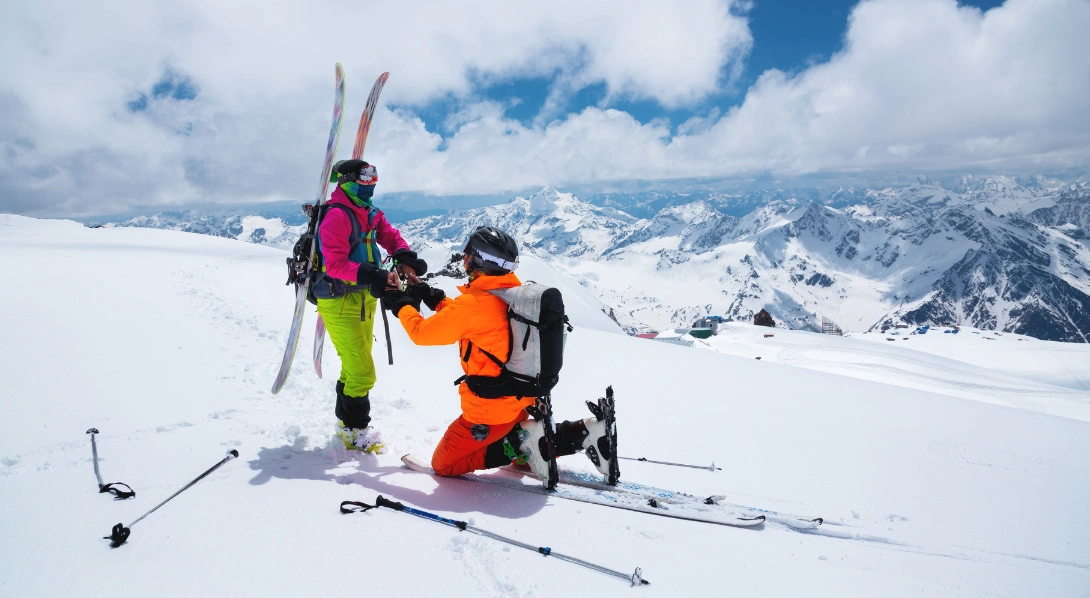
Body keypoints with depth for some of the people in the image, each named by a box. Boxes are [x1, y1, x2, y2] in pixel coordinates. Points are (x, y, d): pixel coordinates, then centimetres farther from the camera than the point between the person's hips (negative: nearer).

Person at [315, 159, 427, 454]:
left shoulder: (371, 214, 9)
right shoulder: (336, 216, -17)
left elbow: (390, 236, 5)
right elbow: (335, 263, -26)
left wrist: (404, 258, -18)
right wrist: (372, 276, -38)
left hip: (364, 299, 9)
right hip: (339, 301, -9)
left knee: (355, 367, 20)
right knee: (362, 371, -7)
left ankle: (346, 421, 37)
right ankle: (355, 430, 11)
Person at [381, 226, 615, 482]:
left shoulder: (473, 302, -21)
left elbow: (421, 332, -8)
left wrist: (403, 305, 11)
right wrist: (437, 300, 23)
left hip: (490, 409, -7)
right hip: (522, 400, 7)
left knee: (443, 465, 13)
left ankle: (521, 441, -6)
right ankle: (584, 432, 6)